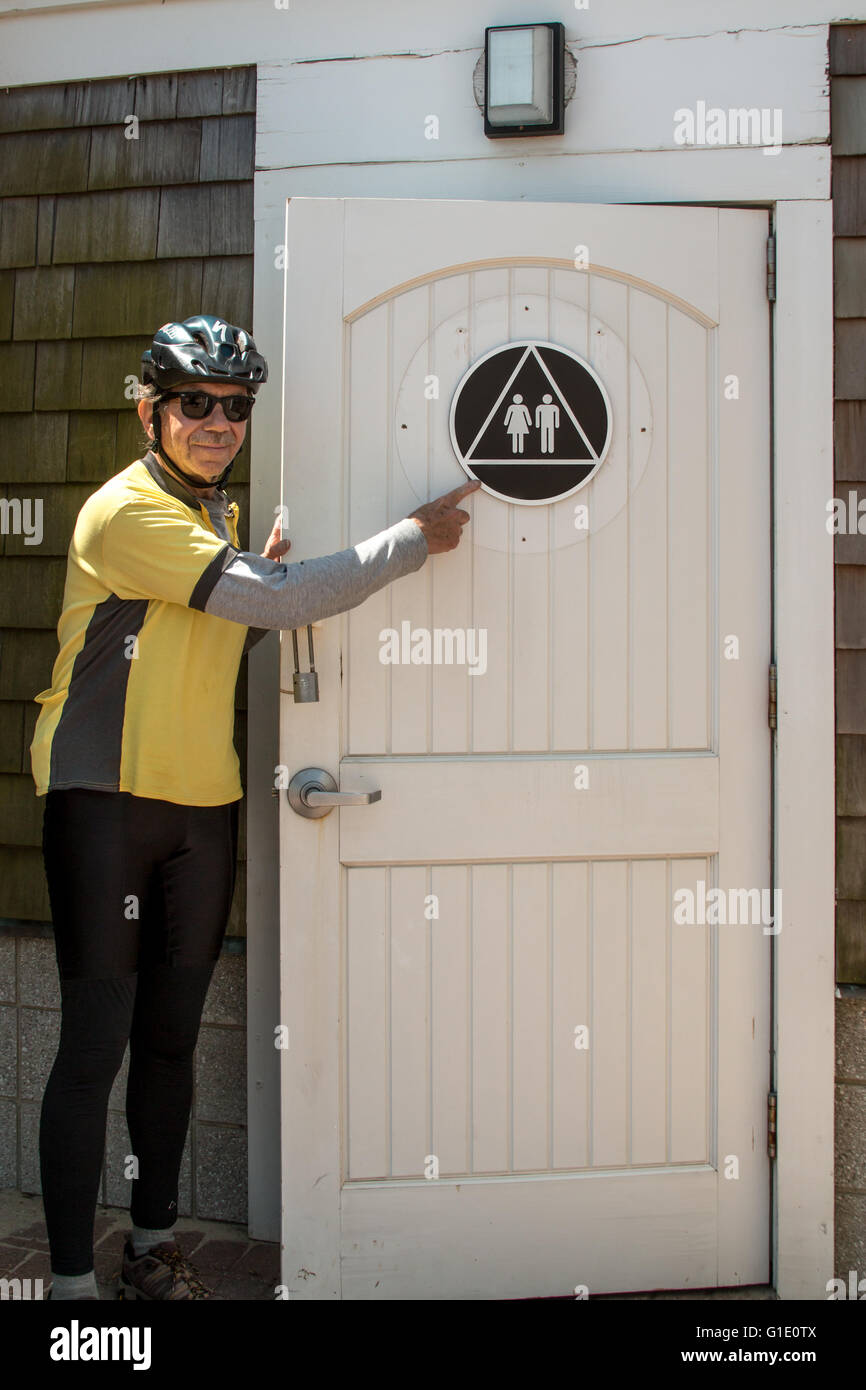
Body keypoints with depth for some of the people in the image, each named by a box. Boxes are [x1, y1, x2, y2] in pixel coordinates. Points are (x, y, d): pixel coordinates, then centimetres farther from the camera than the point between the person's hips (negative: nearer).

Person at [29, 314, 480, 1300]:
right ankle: (71, 1277, 8)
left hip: (203, 807, 8)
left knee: (171, 1037, 14)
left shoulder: (221, 517, 16)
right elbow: (276, 601, -20)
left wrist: (270, 581, 3)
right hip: (105, 801, -7)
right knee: (96, 1044, -4)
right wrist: (415, 539, -12)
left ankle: (153, 1246, 28)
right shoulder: (128, 511, -12)